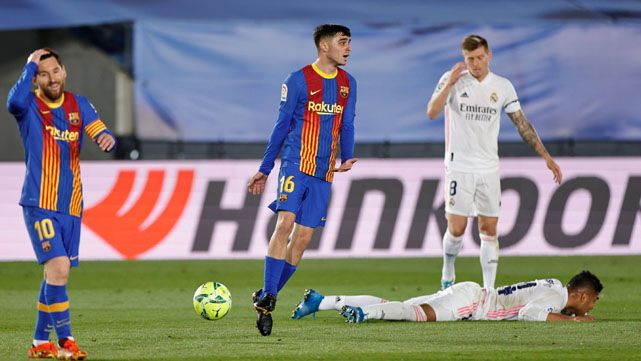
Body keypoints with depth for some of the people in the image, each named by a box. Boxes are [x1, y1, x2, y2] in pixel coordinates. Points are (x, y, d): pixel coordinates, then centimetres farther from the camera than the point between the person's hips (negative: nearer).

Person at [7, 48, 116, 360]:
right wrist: (30, 65, -17)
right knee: (58, 267, -18)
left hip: (71, 206, 5)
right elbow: (14, 101, -29)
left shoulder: (78, 105, 9)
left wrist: (107, 139, -25)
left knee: (55, 273, 11)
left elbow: (101, 134, -1)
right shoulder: (29, 105, -5)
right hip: (39, 205, -5)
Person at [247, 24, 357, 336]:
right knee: (285, 222, -20)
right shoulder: (298, 81, -2)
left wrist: (347, 158, -5)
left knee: (303, 237, 2)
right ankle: (266, 299, -17)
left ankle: (266, 298, 12)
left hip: (323, 173, 5)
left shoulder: (348, 84, 12)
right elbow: (282, 125, 3)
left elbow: (347, 127, 15)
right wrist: (265, 168, 5)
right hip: (296, 164, -5)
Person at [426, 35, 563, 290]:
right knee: (456, 229, -5)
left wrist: (546, 157, 7)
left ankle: (489, 290, 3)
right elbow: (432, 113, -17)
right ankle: (448, 272, 22)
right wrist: (449, 84, -28)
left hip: (489, 169, 3)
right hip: (459, 167, -3)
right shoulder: (452, 80, -4)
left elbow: (522, 124, 10)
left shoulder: (503, 87, 5)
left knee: (489, 230, 0)